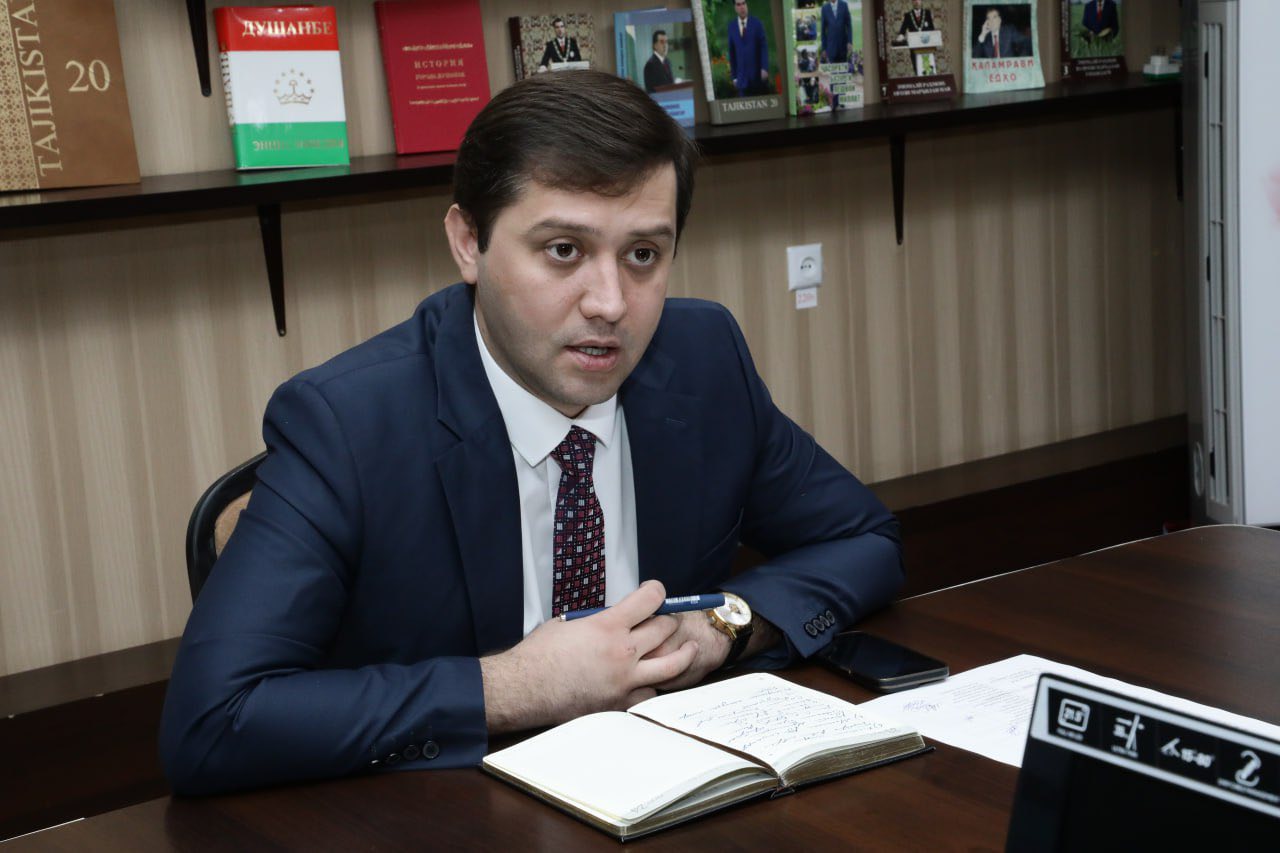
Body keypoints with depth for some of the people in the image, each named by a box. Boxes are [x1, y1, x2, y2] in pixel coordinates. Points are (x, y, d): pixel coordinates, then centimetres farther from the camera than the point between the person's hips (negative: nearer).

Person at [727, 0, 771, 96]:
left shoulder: (756, 23, 1)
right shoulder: (732, 26, 6)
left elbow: (764, 46, -3)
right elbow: (731, 52, 9)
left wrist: (765, 68, -12)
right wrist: (734, 76, 6)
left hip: (758, 75, -1)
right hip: (742, 77, 1)